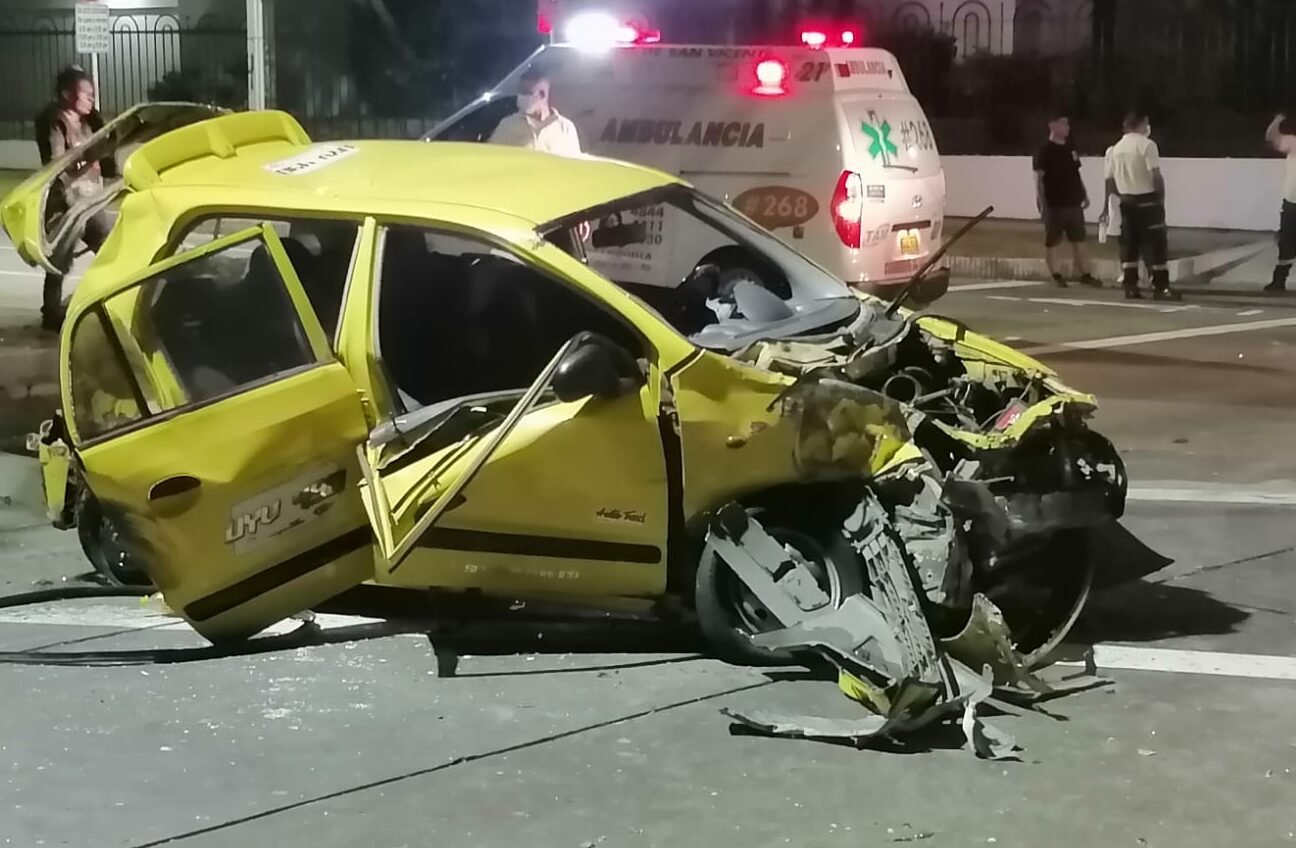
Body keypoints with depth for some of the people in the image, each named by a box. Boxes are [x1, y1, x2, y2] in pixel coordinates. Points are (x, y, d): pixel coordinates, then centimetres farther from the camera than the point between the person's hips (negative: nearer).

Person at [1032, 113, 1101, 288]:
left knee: (1079, 240, 7)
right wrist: (1041, 203, -19)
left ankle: (1085, 274, 9)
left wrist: (1084, 195, 14)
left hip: (1074, 202, 6)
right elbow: (1039, 178, -12)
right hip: (1054, 204, -6)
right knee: (1052, 241, 2)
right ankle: (1056, 275, 9)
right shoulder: (1046, 151, -7)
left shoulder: (1071, 148, 12)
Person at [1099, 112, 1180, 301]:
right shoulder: (1146, 145, -9)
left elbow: (1110, 180, 10)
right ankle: (1160, 287, -4)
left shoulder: (1115, 149, 10)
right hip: (1147, 200, -6)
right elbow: (1156, 175, -15)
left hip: (1126, 201, 6)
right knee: (1155, 244, -2)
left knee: (1129, 244, 9)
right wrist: (1161, 197, -5)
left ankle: (1130, 287, 8)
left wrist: (1107, 208, 15)